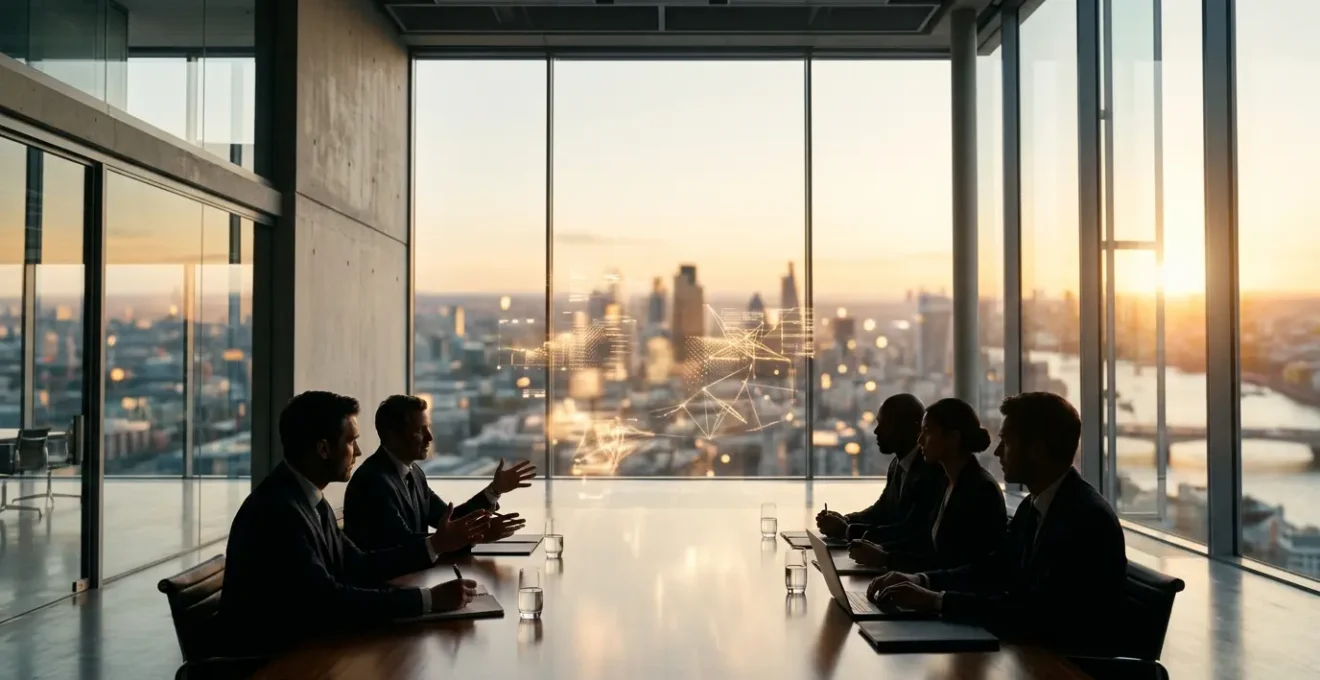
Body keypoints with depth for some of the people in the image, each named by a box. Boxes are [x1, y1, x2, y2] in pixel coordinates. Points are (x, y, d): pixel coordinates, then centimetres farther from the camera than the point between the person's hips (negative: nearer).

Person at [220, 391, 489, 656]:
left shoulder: (309, 499, 6)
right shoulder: (277, 509, -23)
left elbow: (356, 567, 10)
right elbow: (326, 599, -27)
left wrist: (435, 545, 6)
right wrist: (429, 599, -26)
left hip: (303, 643, 8)